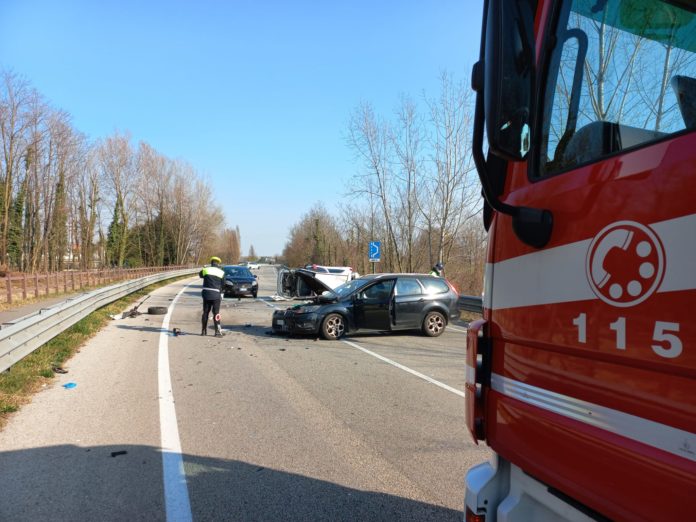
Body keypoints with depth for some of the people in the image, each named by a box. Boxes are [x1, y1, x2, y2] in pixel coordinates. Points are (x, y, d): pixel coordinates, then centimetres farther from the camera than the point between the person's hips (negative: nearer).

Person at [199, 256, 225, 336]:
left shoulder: (205, 270, 3)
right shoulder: (221, 272, -1)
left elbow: (200, 274, 24)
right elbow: (223, 284, 5)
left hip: (206, 294, 2)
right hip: (216, 294, -2)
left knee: (205, 312, 12)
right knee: (216, 313, -1)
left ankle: (203, 331, 19)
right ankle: (217, 331, -7)